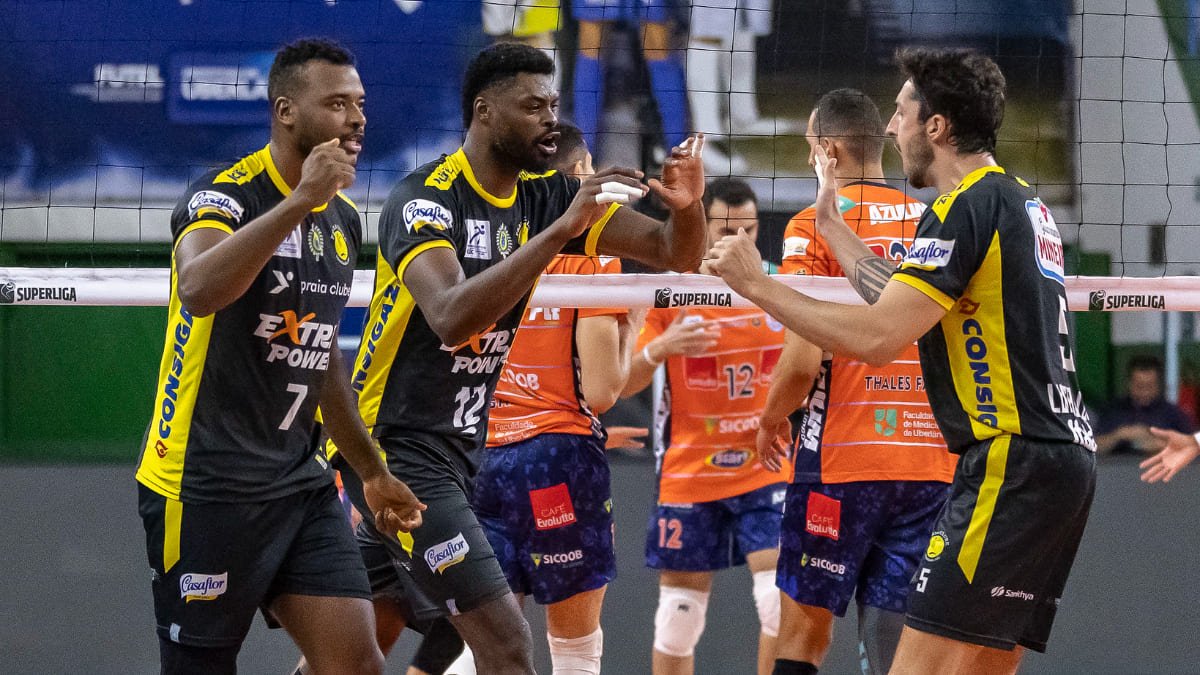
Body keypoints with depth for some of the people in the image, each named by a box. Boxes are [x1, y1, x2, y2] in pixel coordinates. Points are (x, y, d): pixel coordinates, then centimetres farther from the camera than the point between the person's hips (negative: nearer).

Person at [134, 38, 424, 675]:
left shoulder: (344, 220, 11)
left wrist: (372, 471, 27)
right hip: (205, 487, -7)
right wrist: (298, 200, -37)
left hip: (299, 480, 7)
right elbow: (198, 289, -35)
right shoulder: (224, 194, -13)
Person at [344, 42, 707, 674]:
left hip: (464, 449, 8)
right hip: (398, 449, -8)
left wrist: (686, 206, -23)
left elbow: (675, 253, 1)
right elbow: (452, 318, -35)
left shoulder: (545, 196, 4)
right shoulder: (423, 199, -17)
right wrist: (561, 229, -39)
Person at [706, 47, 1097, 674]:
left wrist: (756, 283, -8)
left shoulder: (969, 207, -11)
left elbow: (876, 338, -17)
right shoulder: (1021, 200, 18)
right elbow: (907, 309, 26)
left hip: (1014, 463, -10)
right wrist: (831, 224, 33)